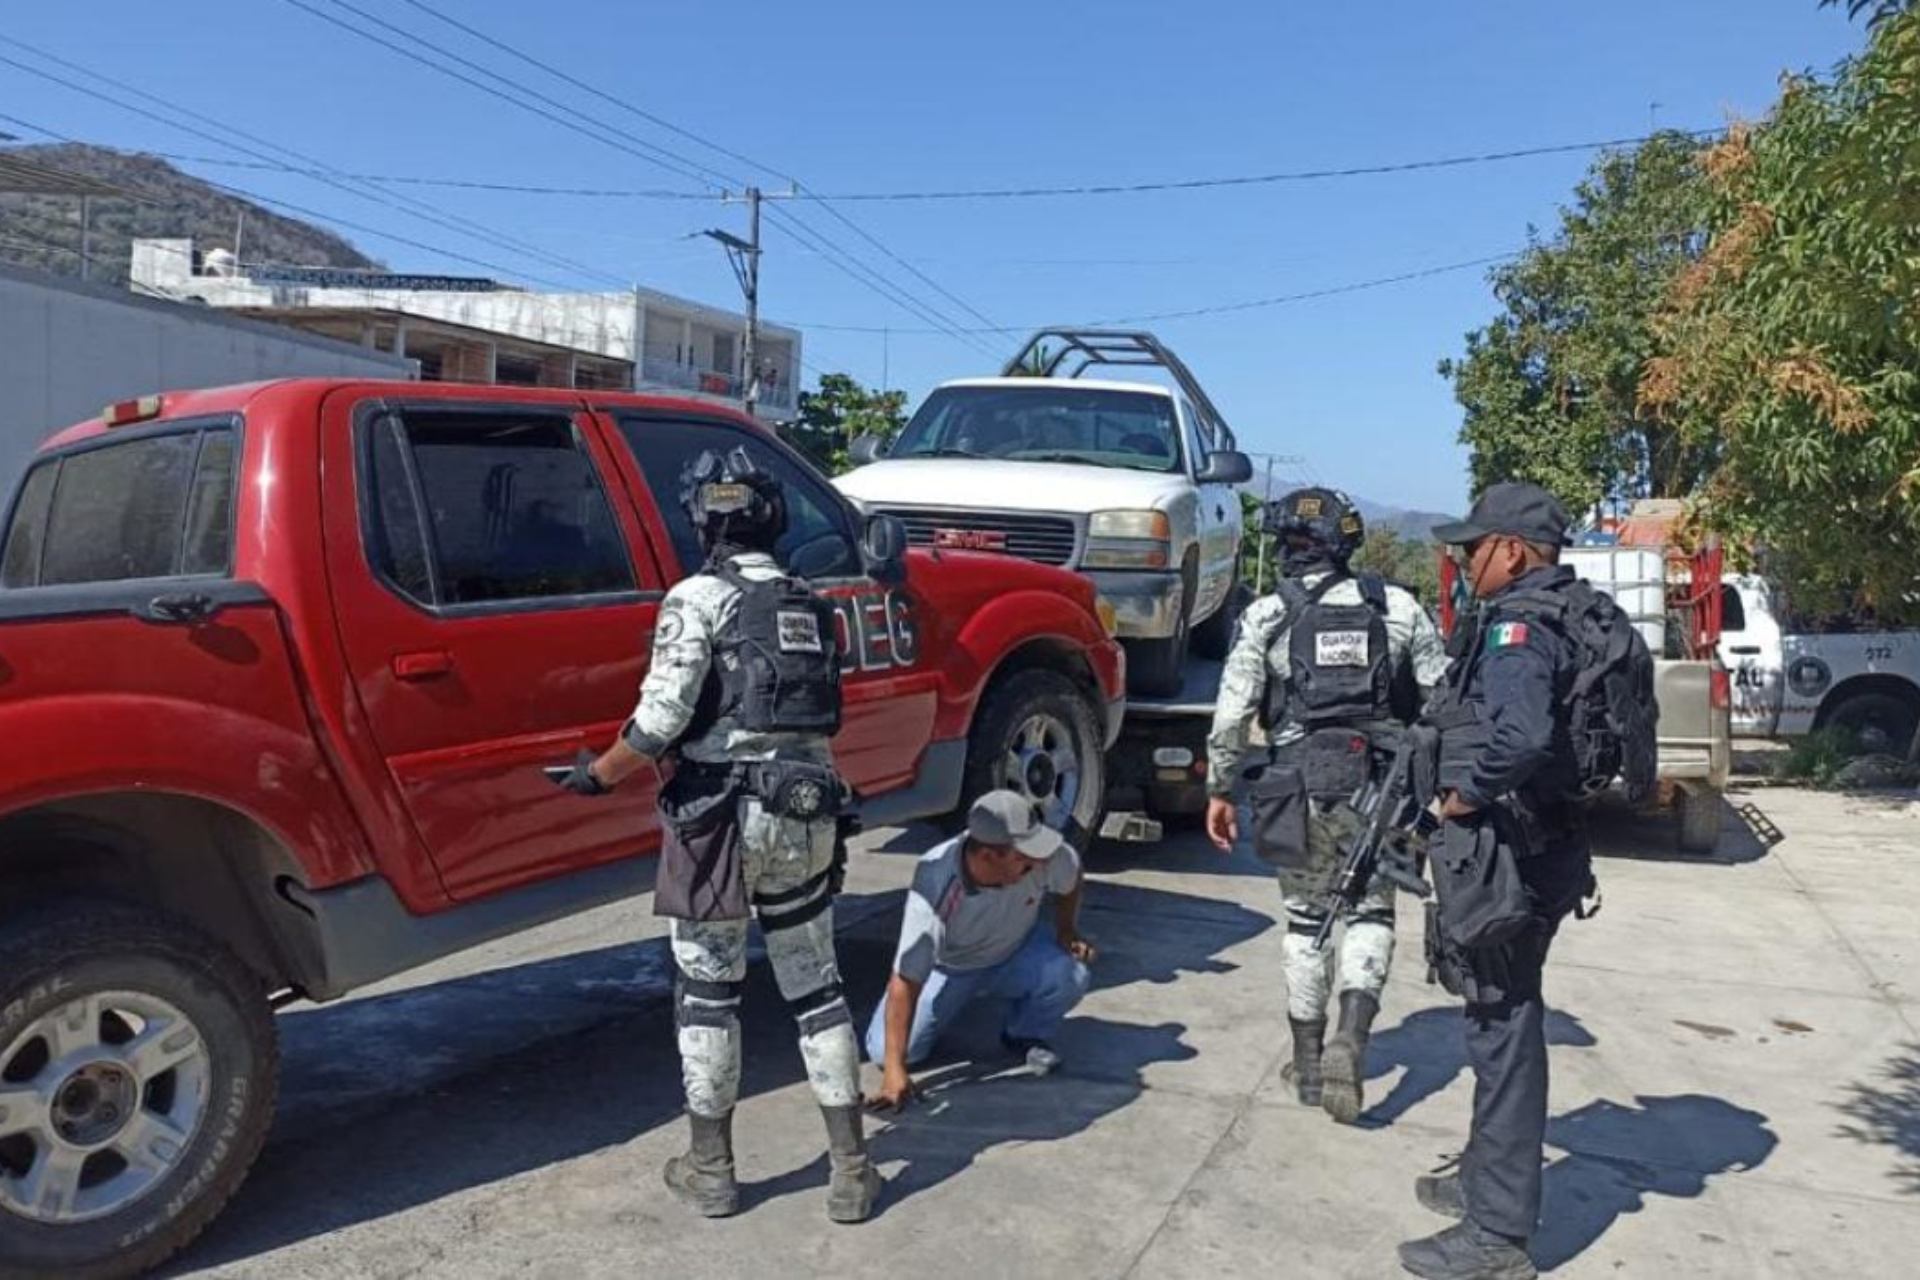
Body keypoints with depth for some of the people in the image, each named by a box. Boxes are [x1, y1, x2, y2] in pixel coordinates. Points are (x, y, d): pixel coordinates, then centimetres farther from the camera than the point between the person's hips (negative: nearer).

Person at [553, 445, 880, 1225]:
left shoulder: (700, 598, -7)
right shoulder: (809, 606, 12)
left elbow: (663, 716, -15)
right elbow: (816, 713, 11)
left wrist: (598, 773, -1)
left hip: (722, 817, -5)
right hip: (806, 817, 5)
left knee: (706, 992, 10)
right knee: (816, 987, 13)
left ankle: (711, 1169, 21)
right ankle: (851, 1171, 16)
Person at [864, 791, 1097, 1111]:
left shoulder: (1042, 856, -31)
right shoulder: (935, 889, -40)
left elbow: (1070, 875, -2)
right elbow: (905, 982, -38)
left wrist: (1067, 931, -8)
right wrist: (894, 1070, -40)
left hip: (1018, 952, 2)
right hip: (949, 968, -2)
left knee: (1069, 973, -29)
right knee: (883, 1050, -14)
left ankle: (1027, 1034, 2)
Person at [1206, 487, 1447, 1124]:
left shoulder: (1266, 615, -2)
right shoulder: (1399, 606, 4)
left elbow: (1232, 714, -5)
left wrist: (1220, 791, 5)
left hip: (1302, 783, -1)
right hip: (1383, 785, 1)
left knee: (1304, 919, 15)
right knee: (1371, 913, 14)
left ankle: (1309, 1064, 22)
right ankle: (1351, 1038, -7)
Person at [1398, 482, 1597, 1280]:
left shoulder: (1516, 626, -18)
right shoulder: (1556, 618, 12)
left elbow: (1522, 735, -36)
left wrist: (1463, 795, -21)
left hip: (1504, 853, -10)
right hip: (1535, 847, 10)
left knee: (1502, 1031, -2)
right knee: (1503, 1025, 21)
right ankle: (1489, 1179, 38)